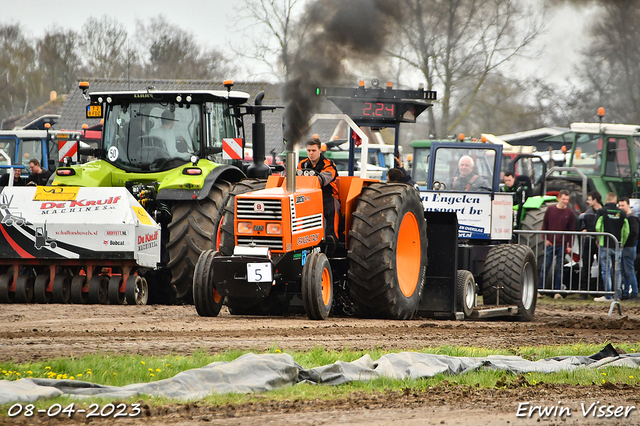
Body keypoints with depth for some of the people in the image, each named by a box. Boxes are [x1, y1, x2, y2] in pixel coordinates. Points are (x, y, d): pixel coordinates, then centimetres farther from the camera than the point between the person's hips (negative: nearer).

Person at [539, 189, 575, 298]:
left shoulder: (570, 213, 4)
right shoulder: (550, 210, 5)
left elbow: (572, 230, 5)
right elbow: (544, 226, 10)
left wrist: (569, 244, -2)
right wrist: (546, 239, 0)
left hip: (562, 245, 0)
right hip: (550, 244, 0)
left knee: (559, 268, 2)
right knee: (545, 267, -1)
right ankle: (539, 289, 5)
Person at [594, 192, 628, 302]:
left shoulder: (602, 211, -6)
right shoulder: (621, 213, 3)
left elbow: (597, 228, -11)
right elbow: (626, 231, 4)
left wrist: (598, 240, 6)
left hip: (605, 245, -3)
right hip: (617, 246, 3)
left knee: (606, 271, -1)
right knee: (617, 271, 9)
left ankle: (608, 295, -4)